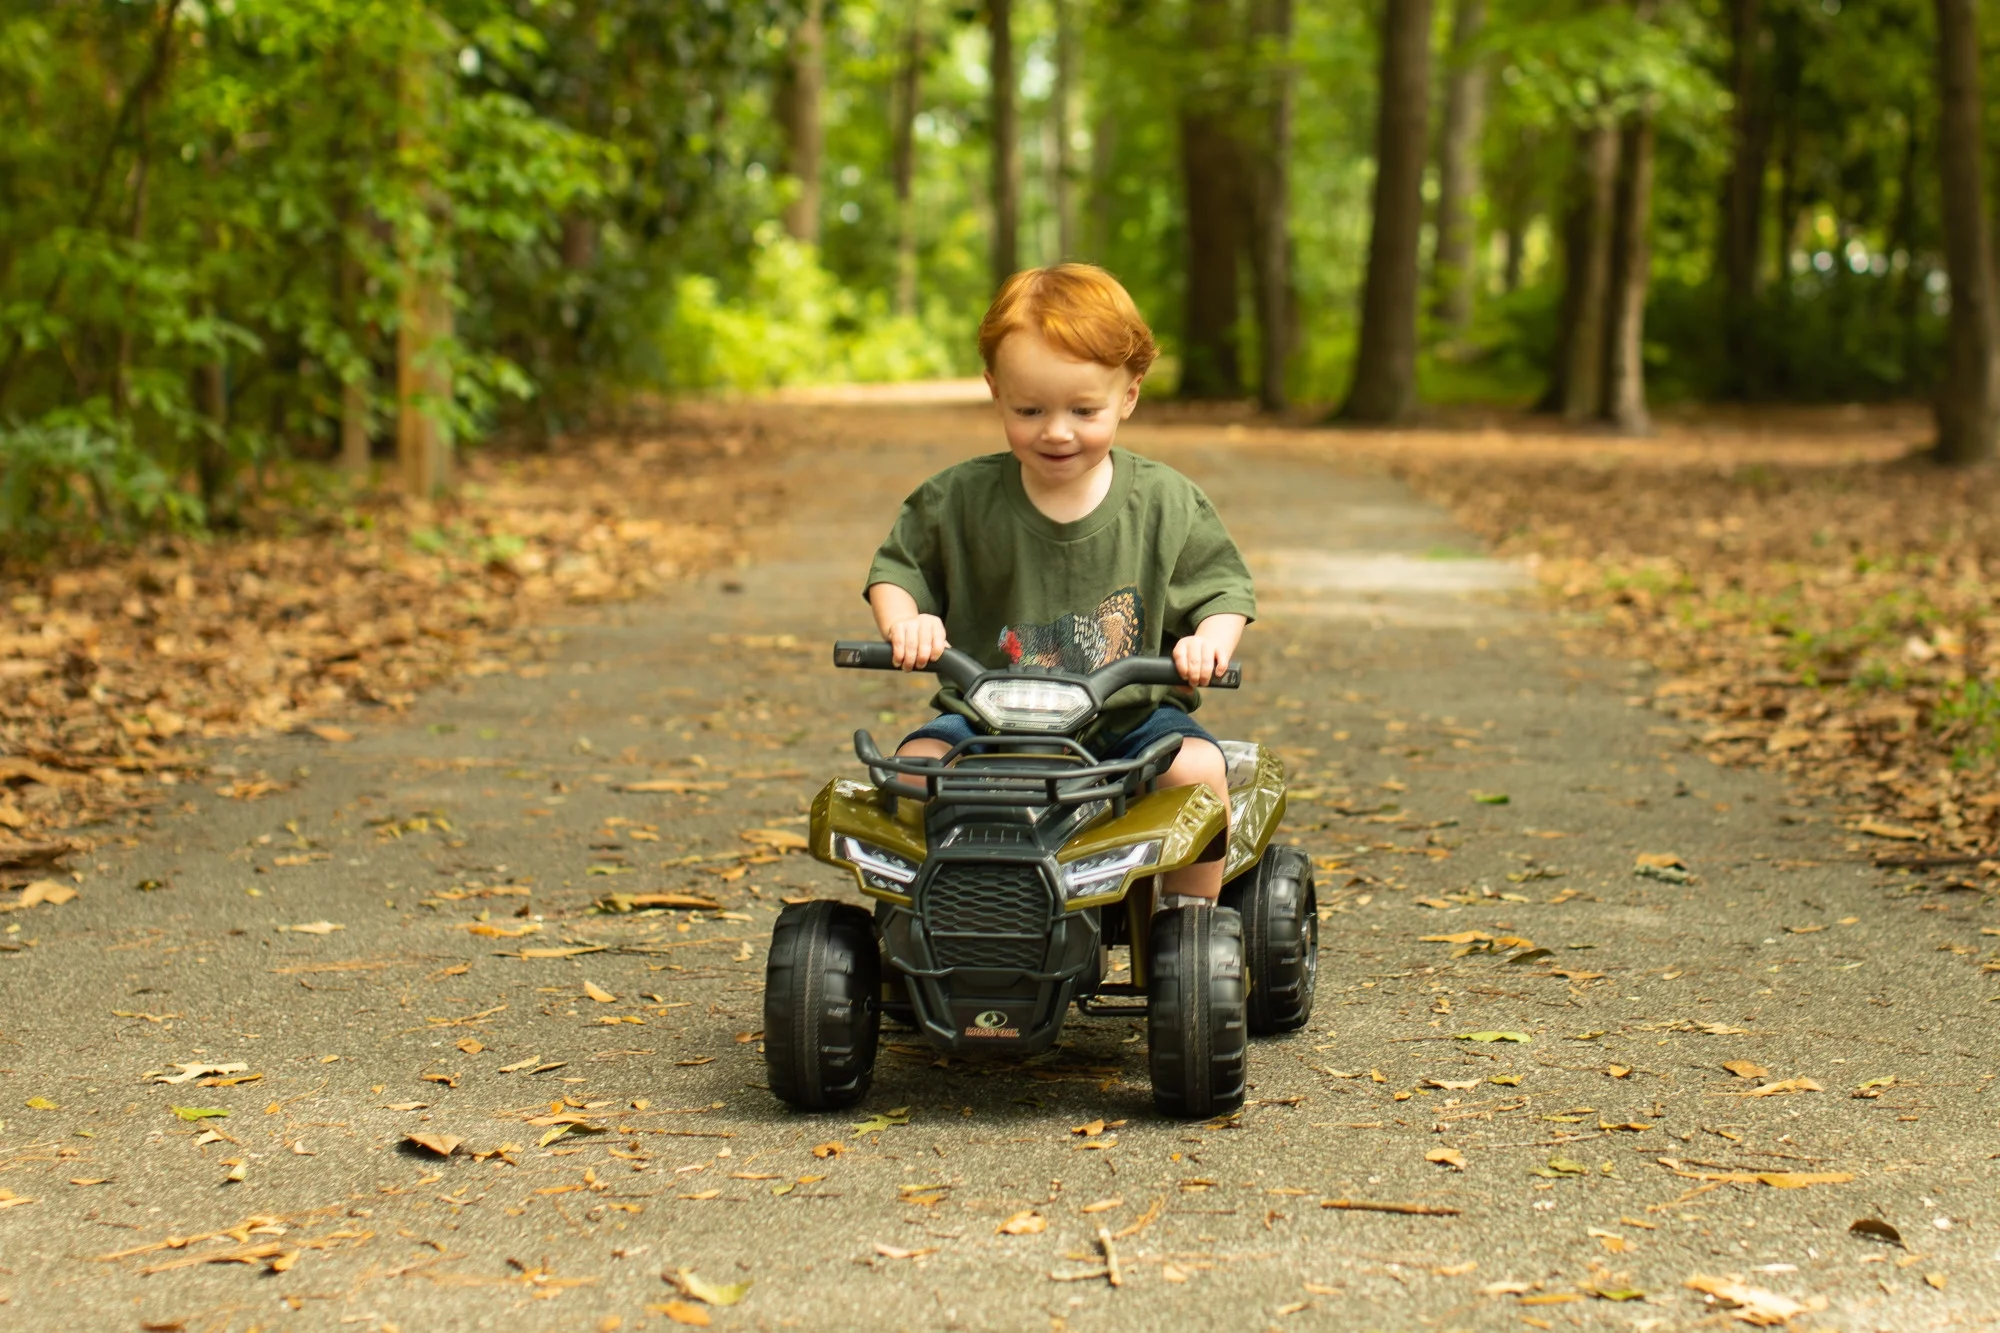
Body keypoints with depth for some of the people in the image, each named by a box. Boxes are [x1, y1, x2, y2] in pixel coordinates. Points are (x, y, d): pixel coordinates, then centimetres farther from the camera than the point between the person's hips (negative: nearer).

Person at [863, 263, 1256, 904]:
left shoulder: (1166, 503, 0)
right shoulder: (958, 499, 0)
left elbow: (1223, 587, 5)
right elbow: (897, 568, 10)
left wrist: (1212, 637, -18)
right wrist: (904, 622, -12)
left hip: (1132, 715, 0)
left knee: (1197, 766, -28)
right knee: (916, 761, -25)